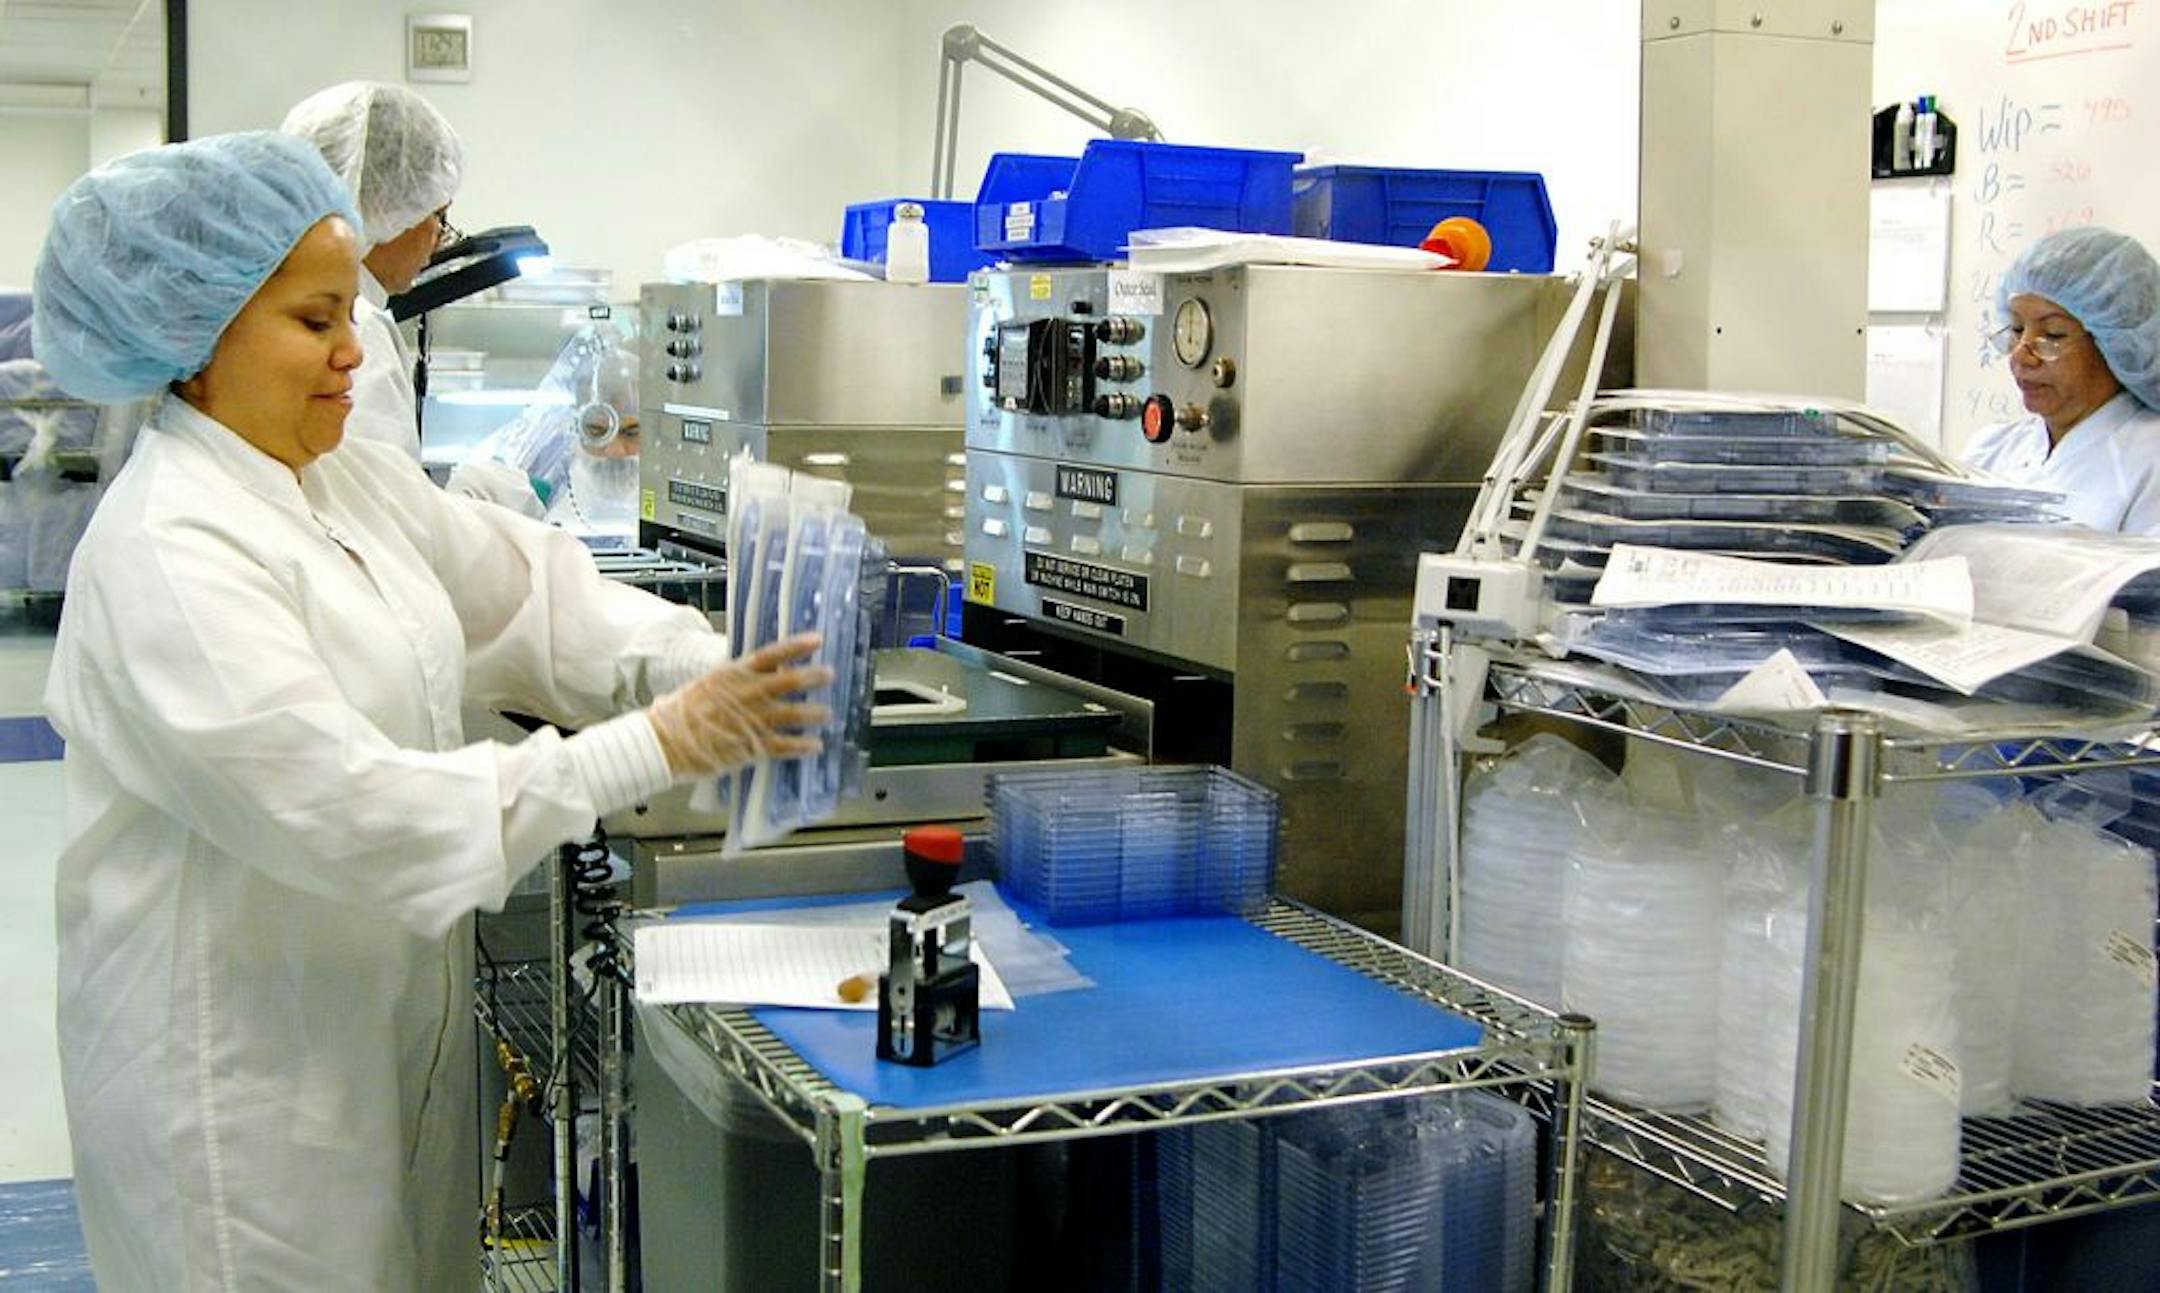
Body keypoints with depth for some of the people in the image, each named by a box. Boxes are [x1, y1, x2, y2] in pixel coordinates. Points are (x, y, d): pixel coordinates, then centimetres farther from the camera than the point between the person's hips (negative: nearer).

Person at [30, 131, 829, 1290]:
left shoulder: (352, 480, 5)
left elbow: (526, 594, 2)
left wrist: (710, 668, -17)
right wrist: (656, 749, -32)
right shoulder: (165, 553, -22)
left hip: (393, 1031, 8)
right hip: (244, 1061, -8)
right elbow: (345, 810, -29)